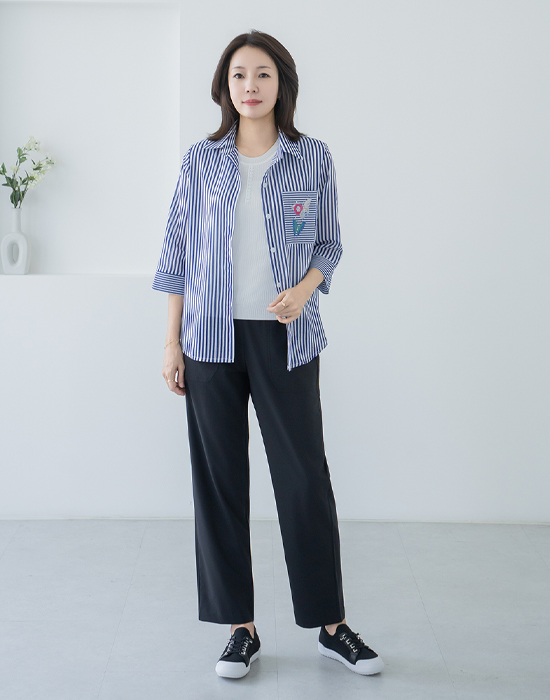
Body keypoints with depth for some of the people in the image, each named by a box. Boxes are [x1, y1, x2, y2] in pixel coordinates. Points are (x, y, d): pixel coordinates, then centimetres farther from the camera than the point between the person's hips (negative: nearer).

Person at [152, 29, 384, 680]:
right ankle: (240, 626, 16)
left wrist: (304, 289, -12)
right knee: (219, 478, 4)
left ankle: (332, 625, 14)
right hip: (212, 337, 1)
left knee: (305, 475, 0)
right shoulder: (201, 160, 5)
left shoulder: (313, 157, 4)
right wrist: (171, 344, 2)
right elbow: (178, 253, 7)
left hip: (285, 336, -1)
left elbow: (330, 244, 10)